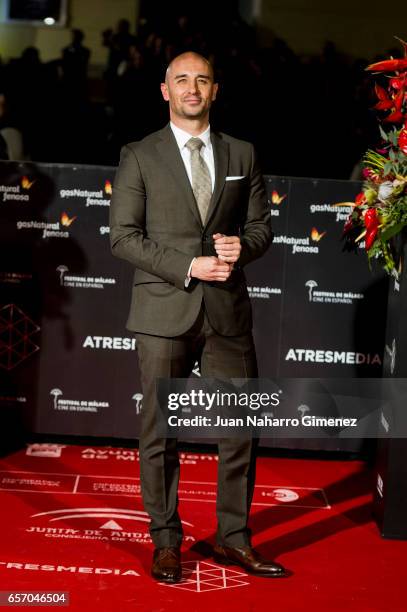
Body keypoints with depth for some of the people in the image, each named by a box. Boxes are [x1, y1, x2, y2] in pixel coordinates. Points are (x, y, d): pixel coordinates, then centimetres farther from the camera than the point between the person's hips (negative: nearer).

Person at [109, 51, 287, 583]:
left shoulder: (242, 155, 12)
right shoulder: (139, 157, 3)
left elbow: (261, 225, 14)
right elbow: (123, 236, -4)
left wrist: (241, 247, -10)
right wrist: (188, 267, -14)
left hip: (228, 310, 3)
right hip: (164, 310, -2)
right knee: (161, 432, 3)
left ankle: (233, 539, 19)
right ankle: (166, 543, 17)